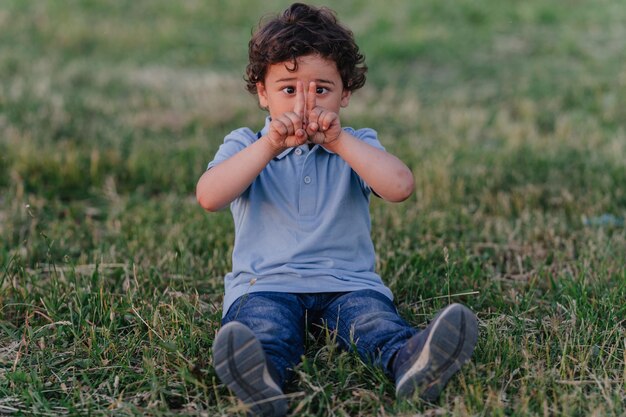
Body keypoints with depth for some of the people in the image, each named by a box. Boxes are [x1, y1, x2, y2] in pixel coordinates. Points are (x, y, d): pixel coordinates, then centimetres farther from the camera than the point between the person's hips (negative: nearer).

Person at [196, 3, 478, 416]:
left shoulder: (358, 146, 13)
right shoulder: (244, 146, 11)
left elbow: (400, 187, -9)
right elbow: (208, 197, -11)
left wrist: (339, 141, -14)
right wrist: (269, 146, -18)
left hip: (347, 280, 2)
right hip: (265, 282, -1)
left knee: (375, 316, -31)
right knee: (264, 326, -34)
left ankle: (411, 360, -61)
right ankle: (261, 377, -66)